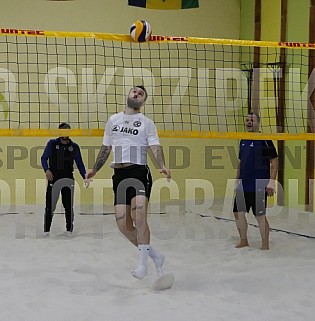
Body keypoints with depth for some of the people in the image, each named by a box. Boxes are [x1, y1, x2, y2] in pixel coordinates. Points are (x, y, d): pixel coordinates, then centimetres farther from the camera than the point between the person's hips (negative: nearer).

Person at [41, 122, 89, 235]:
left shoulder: (74, 147, 8)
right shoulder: (52, 144, 3)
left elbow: (80, 163, 12)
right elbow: (44, 158, 5)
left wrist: (85, 177, 1)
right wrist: (46, 170, -13)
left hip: (68, 178, 2)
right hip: (53, 177, -1)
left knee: (68, 205, 5)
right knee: (50, 205, -2)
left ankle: (69, 229, 16)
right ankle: (46, 229, 8)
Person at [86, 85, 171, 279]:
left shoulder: (146, 122, 7)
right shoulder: (113, 120, 19)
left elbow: (155, 147, -5)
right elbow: (106, 148, 24)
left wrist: (162, 166, -23)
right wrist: (95, 170, 19)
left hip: (139, 172, -4)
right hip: (119, 174, 4)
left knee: (139, 217, -23)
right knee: (123, 224, -2)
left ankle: (144, 264, -11)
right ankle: (155, 255, 14)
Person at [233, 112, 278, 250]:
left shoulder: (264, 140, -8)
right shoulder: (243, 141, 13)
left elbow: (274, 162, -10)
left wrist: (271, 182, -16)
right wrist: (237, 181, 19)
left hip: (258, 187, -7)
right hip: (243, 187, 7)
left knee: (260, 216, -1)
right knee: (238, 213, 8)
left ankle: (265, 245, 13)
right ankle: (244, 241, 24)